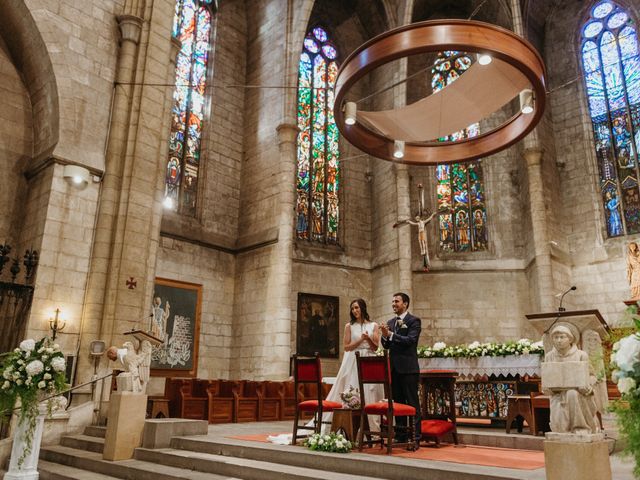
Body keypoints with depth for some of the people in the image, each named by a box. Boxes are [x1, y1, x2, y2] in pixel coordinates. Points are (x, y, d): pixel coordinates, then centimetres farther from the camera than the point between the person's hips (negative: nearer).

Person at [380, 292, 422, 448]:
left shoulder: (414, 321, -5)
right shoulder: (390, 322, 14)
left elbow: (410, 340, -18)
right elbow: (386, 345, 12)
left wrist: (391, 335, -21)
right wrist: (384, 336, -9)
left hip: (408, 368, -6)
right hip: (394, 368, 6)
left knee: (412, 403, -2)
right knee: (397, 403, 12)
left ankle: (415, 438, 4)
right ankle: (401, 436, 21)